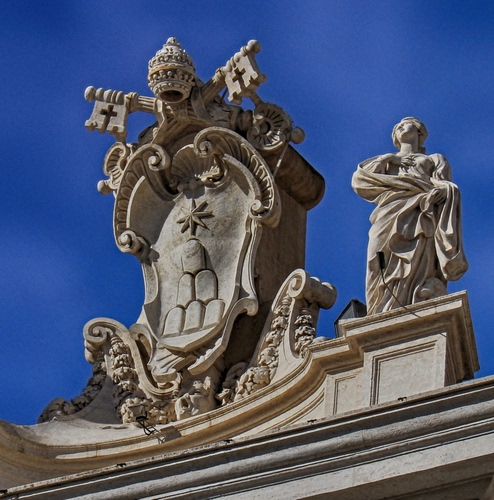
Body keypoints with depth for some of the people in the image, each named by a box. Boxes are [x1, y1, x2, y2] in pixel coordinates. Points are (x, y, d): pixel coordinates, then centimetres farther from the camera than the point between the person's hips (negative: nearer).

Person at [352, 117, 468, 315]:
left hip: (421, 218, -1)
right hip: (390, 217, 2)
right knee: (387, 275, -21)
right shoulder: (386, 161, 35)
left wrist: (439, 191, -11)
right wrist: (388, 158, 12)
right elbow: (359, 179, 18)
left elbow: (444, 185, 12)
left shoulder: (435, 159, 31)